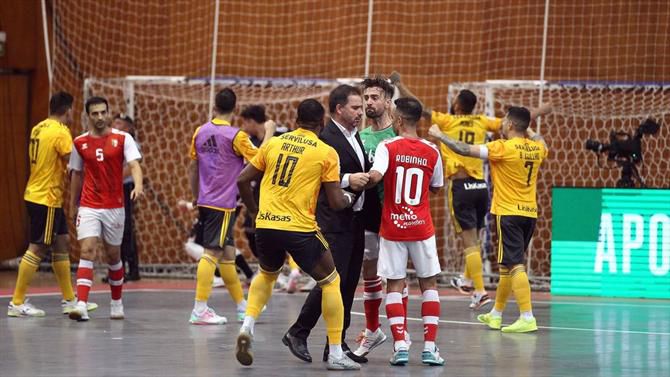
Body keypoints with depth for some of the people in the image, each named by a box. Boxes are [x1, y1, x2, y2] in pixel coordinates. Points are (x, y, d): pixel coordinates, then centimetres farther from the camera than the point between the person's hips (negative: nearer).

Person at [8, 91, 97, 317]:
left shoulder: (38, 129, 11)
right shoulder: (60, 133, -15)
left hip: (35, 195, 9)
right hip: (47, 198, -9)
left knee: (61, 244, 14)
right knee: (37, 248, -5)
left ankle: (69, 300, 19)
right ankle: (17, 303, -2)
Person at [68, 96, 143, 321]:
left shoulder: (122, 139, -3)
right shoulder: (80, 143, 4)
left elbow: (134, 165, -15)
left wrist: (138, 186, -34)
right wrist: (72, 205, 17)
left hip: (114, 207, 0)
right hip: (89, 207, 0)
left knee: (113, 255, 11)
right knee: (87, 252, -15)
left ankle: (117, 303, 29)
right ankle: (81, 305, -23)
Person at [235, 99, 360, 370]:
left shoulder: (273, 143, 9)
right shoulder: (326, 153, -1)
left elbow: (243, 180, 11)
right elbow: (335, 202, -3)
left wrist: (255, 211, 25)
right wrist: (350, 198, 20)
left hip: (266, 225, 4)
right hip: (299, 228, -4)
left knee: (266, 274, 31)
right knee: (330, 281, 13)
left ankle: (247, 328, 9)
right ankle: (335, 355, 8)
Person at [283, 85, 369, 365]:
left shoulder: (354, 135, 16)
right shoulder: (326, 137, -13)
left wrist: (367, 178, 8)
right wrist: (347, 180, -26)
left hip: (355, 220, 9)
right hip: (335, 223, -9)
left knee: (349, 285, 9)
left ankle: (337, 344, 13)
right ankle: (298, 333, 3)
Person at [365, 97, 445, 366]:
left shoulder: (387, 147, -9)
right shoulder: (431, 152, -1)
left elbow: (374, 176, -25)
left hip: (392, 228, -1)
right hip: (421, 228, 1)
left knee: (394, 285, 5)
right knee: (429, 284, 10)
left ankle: (400, 346, -6)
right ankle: (429, 347, 3)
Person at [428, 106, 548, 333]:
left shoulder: (504, 148, -13)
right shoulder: (537, 148, 5)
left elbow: (465, 150, -12)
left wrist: (440, 136, -1)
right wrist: (527, 129, 40)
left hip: (509, 213, -7)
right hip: (529, 213, 7)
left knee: (515, 265, -11)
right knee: (507, 266, 18)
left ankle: (527, 318, -20)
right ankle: (496, 314, 29)